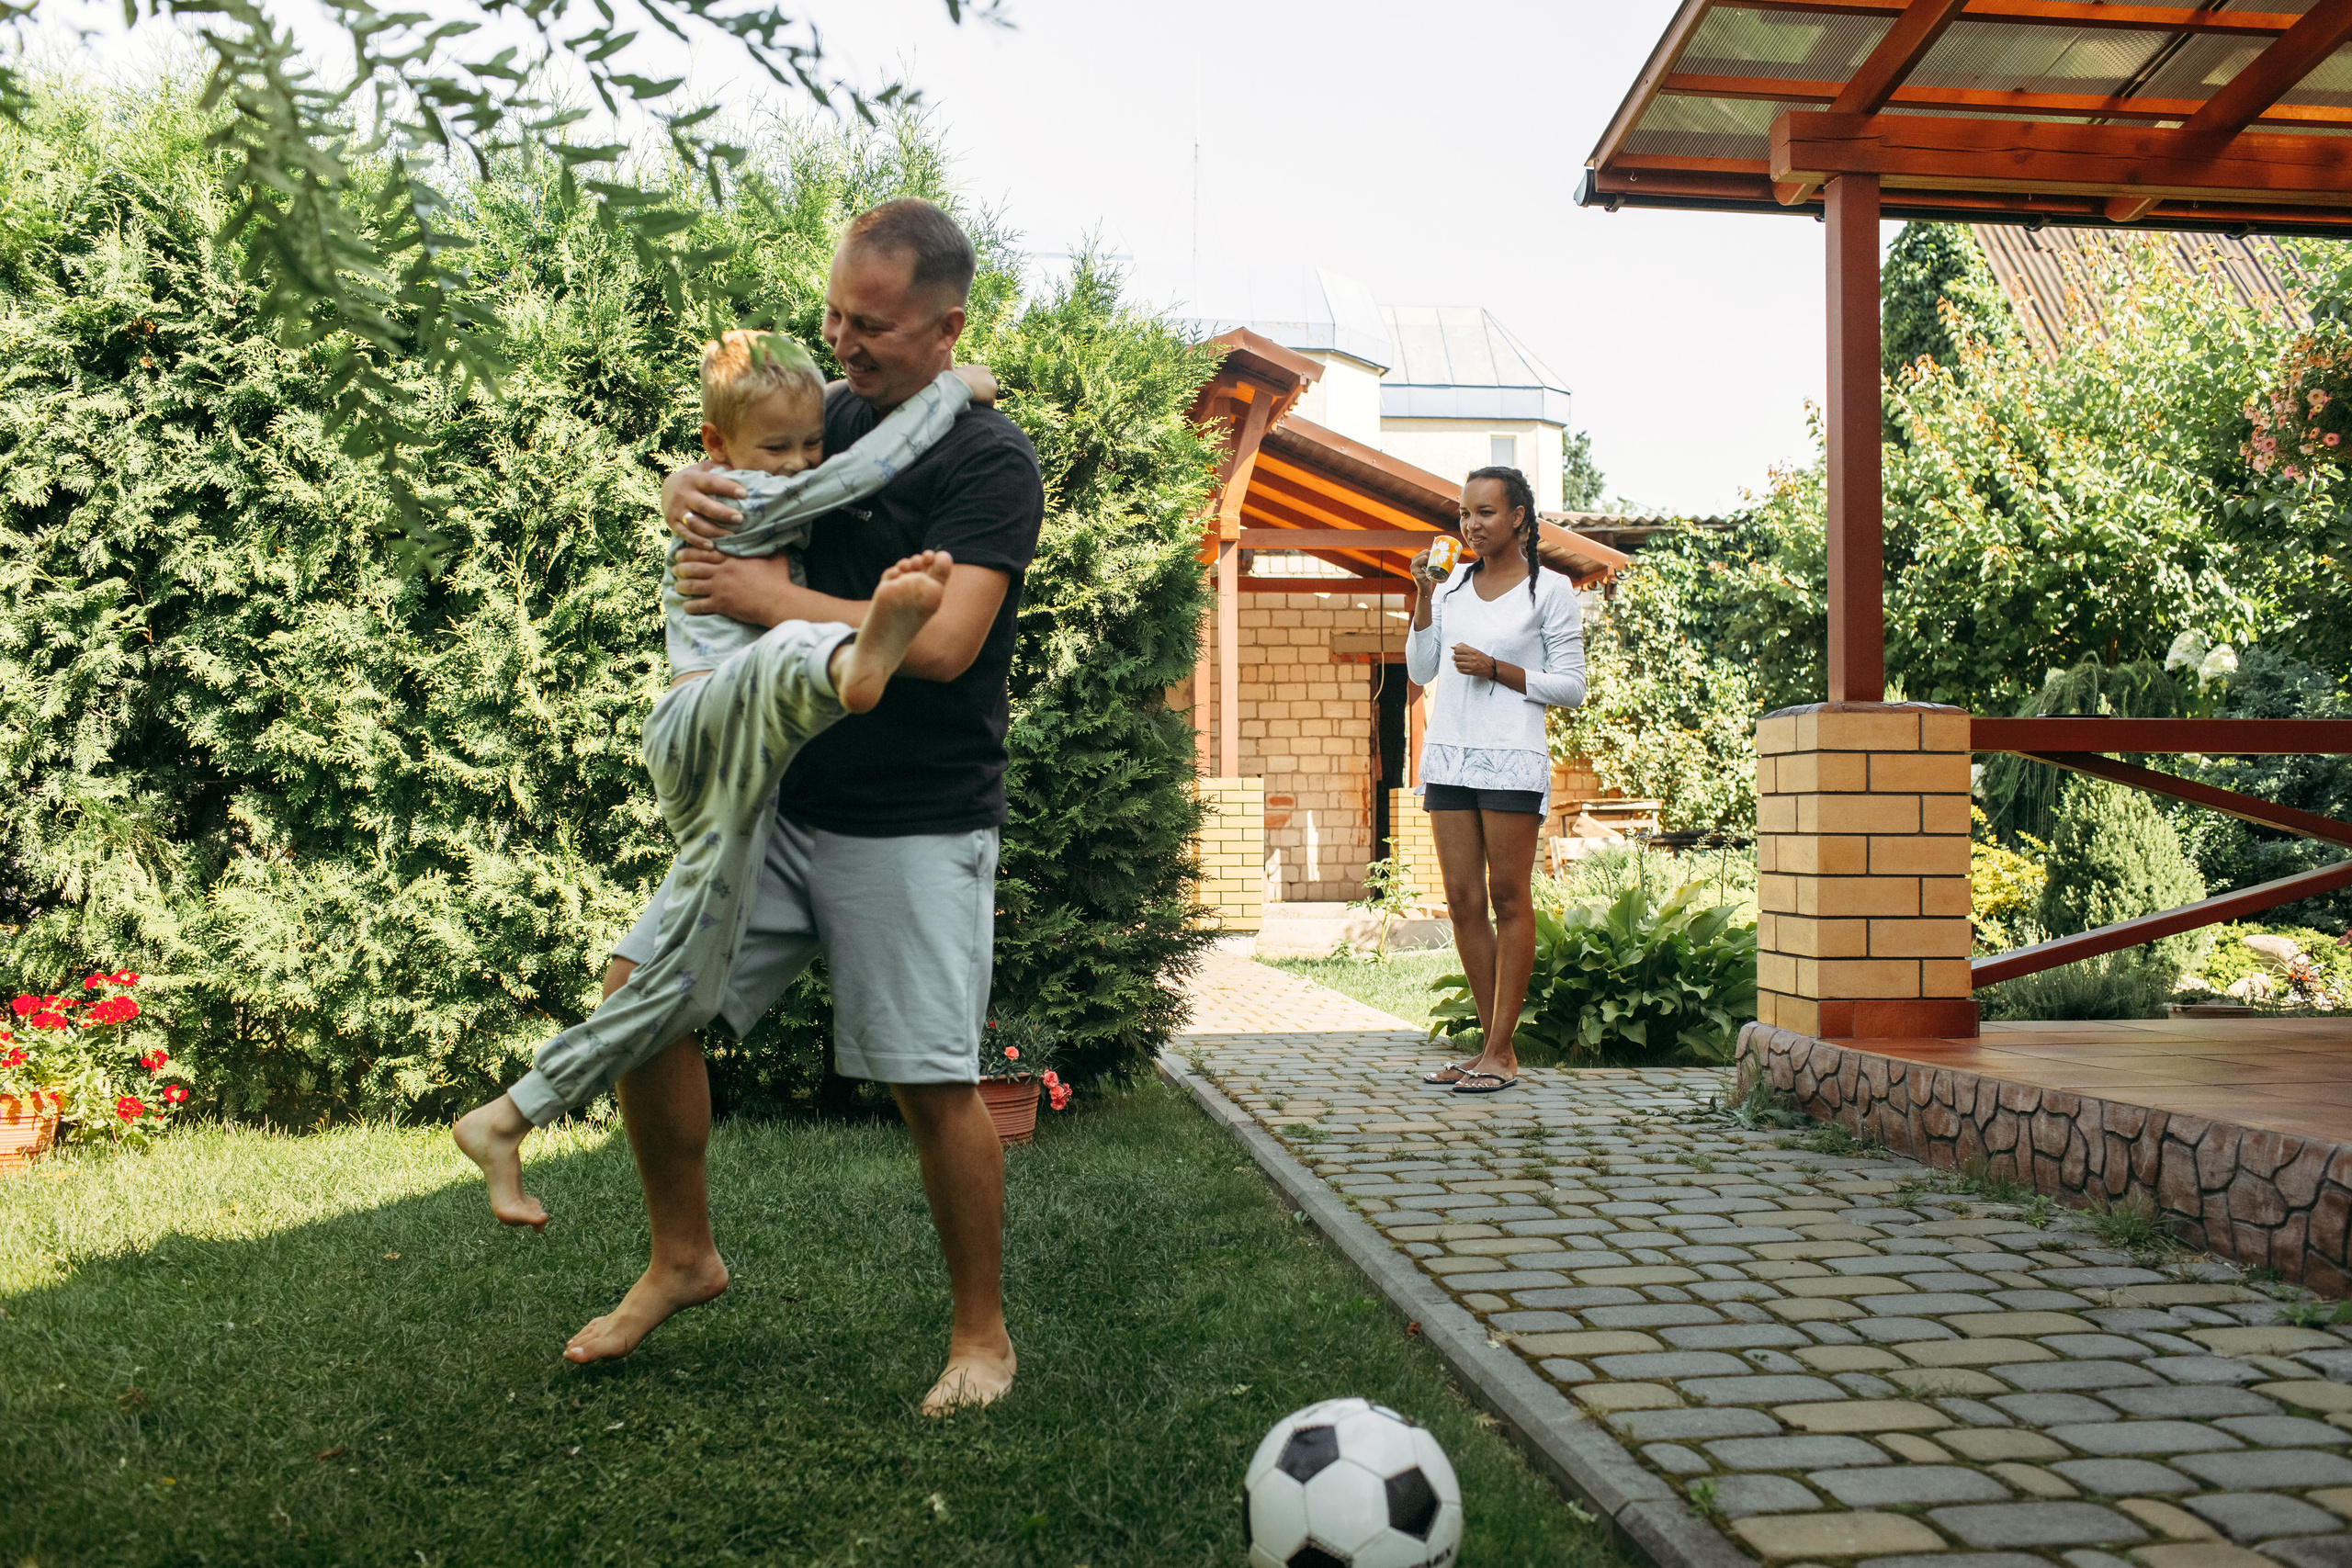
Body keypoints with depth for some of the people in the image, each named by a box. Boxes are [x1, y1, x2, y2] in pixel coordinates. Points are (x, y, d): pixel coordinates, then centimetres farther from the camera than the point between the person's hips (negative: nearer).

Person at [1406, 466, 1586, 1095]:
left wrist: (1498, 671, -11)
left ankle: (1501, 1054, 2)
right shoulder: (1453, 582, 14)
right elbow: (1420, 671, 11)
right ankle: (1494, 1046, 13)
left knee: (1508, 901, -3)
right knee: (1463, 902, 4)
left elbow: (1571, 687, -1)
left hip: (1512, 759, -5)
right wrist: (1423, 596, 2)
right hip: (1448, 754, 5)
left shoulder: (1550, 589, 0)